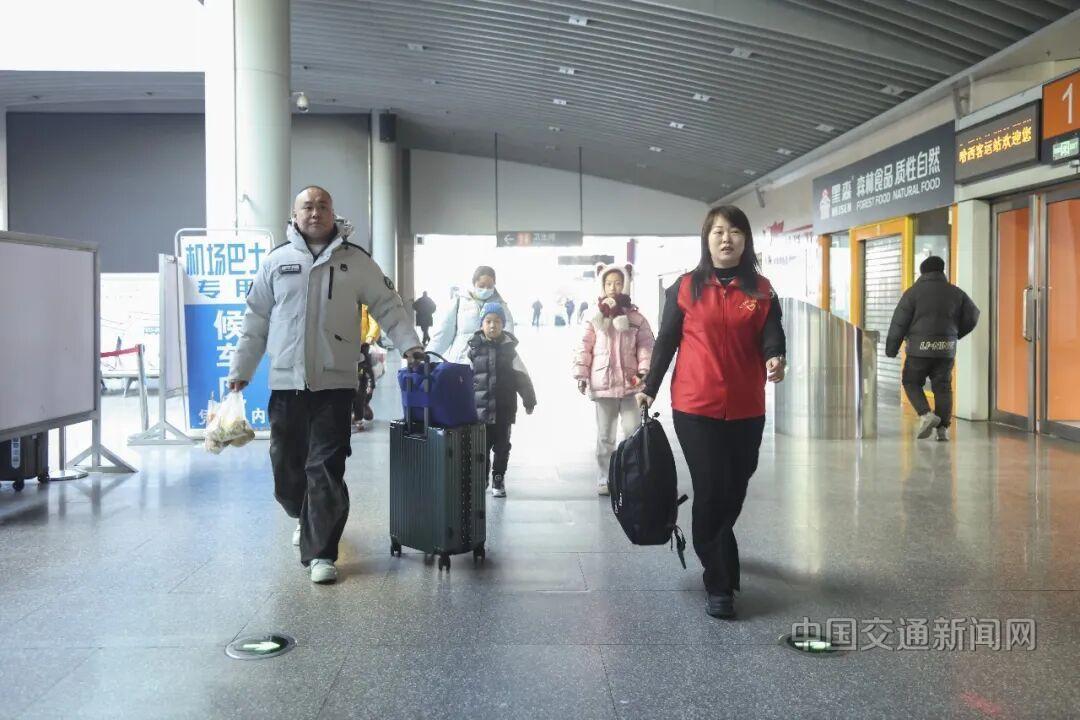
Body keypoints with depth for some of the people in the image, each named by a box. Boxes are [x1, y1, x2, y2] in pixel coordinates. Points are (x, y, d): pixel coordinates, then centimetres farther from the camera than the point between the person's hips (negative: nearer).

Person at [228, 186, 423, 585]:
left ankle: (321, 552, 0)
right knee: (286, 466, 11)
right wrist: (241, 369, 10)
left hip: (334, 383, -2)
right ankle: (306, 519, 40)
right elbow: (256, 320, 12)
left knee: (326, 469, -6)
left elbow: (388, 306, 6)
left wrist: (410, 344, -7)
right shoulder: (277, 261, 9)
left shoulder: (356, 260, 5)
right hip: (286, 383, 3)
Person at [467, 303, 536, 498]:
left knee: (502, 446, 9)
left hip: (504, 409, 1)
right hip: (479, 408, -1)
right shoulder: (474, 348, -1)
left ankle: (498, 479, 22)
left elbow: (522, 377, 6)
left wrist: (529, 401, 6)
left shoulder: (508, 348, 2)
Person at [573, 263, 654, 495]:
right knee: (605, 435, 9)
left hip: (630, 384, 0)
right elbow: (584, 348, 3)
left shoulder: (636, 318, 3)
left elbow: (645, 346, 0)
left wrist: (644, 371, -13)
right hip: (603, 384, 1)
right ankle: (604, 479, 18)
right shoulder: (596, 318, 4)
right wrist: (581, 375, -2)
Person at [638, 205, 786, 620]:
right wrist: (650, 388, 9)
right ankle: (719, 585, 5)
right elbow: (666, 340, 7)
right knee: (711, 492, -4)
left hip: (746, 409, 3)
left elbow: (771, 337, -3)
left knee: (734, 491, 12)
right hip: (695, 407, -2)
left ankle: (712, 549, 39)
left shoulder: (761, 291, 7)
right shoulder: (686, 288, 2)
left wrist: (775, 359, -25)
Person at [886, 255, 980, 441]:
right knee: (943, 387, 10)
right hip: (946, 349, 3)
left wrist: (891, 348, 1)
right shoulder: (955, 293, 8)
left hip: (919, 348, -3)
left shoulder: (913, 292, -2)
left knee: (911, 382, 13)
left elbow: (899, 322, -5)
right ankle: (943, 428, 4)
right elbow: (972, 317, 12)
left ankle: (926, 414, -7)